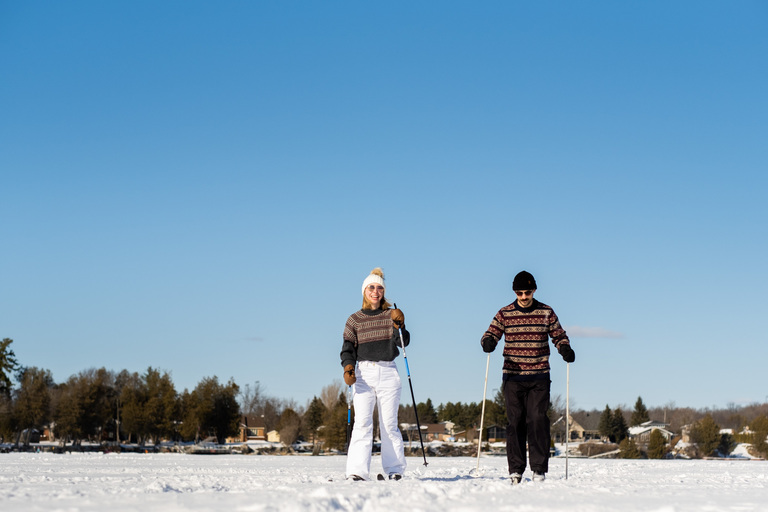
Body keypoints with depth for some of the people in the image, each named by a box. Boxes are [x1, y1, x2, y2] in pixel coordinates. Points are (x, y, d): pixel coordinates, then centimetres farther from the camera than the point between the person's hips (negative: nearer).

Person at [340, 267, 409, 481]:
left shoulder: (391, 316, 10)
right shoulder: (355, 319, 9)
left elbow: (403, 342, 1)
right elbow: (348, 348, 5)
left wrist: (399, 325, -17)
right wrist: (348, 368, -12)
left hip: (388, 372, 1)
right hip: (364, 373, -1)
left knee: (389, 424, 0)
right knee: (362, 422, -10)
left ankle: (394, 470, 8)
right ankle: (357, 472, -14)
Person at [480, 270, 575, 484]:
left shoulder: (546, 312, 6)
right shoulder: (505, 314, 6)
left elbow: (558, 335, 12)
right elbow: (491, 334, 3)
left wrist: (565, 349, -9)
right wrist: (488, 342, -21)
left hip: (539, 377, 0)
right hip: (513, 376, 1)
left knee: (538, 420, -8)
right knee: (515, 422, 0)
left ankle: (539, 468, -3)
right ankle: (515, 469, 5)